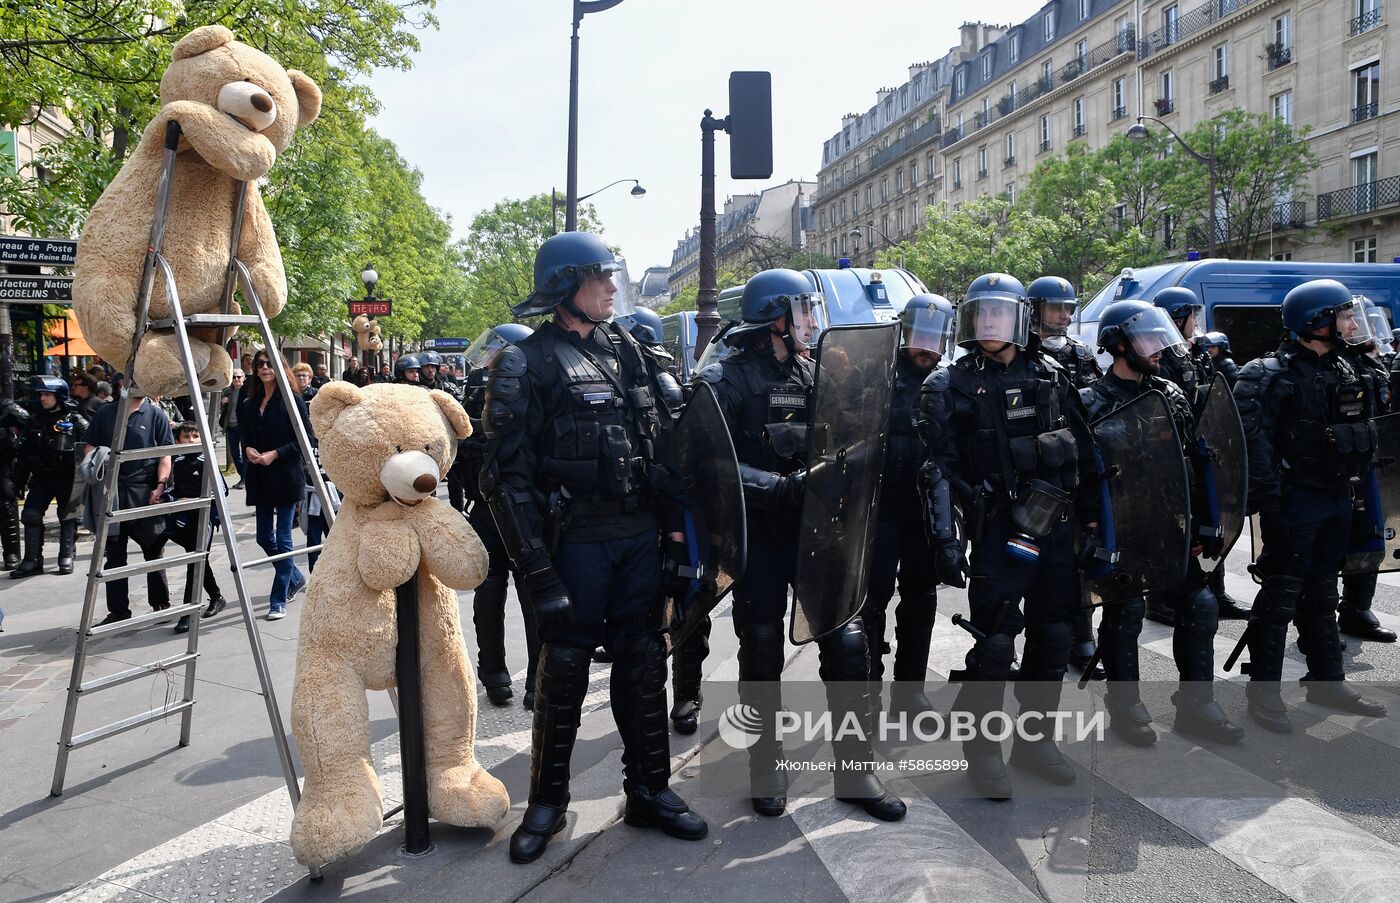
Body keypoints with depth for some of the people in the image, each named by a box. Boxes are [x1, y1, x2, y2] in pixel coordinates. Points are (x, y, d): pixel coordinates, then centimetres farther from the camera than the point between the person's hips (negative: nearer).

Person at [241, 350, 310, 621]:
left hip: (286, 478, -6)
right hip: (260, 479, 6)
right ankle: (296, 579, 34)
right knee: (264, 537, 11)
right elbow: (246, 438, 19)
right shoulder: (249, 404, 11)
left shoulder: (292, 400, -7)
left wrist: (275, 454, -17)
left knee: (282, 538, -2)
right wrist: (248, 449, -3)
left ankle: (279, 600, 6)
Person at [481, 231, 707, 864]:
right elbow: (508, 472, -10)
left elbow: (662, 443, 16)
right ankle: (547, 800, 20)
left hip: (640, 536, 5)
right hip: (576, 541, -5)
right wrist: (534, 562, -15)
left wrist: (672, 522, 10)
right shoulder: (527, 364, -5)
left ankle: (649, 790, 24)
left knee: (643, 662, 10)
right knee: (564, 667, 4)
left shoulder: (628, 352, 12)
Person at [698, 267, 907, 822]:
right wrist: (782, 488, -25)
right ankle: (767, 769, 24)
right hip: (761, 539, -4)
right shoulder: (726, 382, -7)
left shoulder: (820, 375, 11)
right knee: (762, 656, 8)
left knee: (847, 645, 1)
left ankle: (855, 770, 15)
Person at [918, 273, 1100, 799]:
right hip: (997, 531, -5)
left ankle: (1033, 737, 28)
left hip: (1056, 524, 5)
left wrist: (1089, 513, 10)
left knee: (1054, 635, 12)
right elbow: (940, 465, -7)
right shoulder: (950, 386, -1)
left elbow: (1083, 448, 14)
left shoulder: (1051, 376, 11)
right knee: (996, 642, -6)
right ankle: (981, 749, 11)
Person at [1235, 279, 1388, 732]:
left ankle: (1326, 681, 28)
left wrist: (1354, 490, 15)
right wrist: (1268, 503, -24)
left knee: (1322, 592, 17)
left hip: (1338, 499, 8)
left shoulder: (1343, 370, 12)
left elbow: (1362, 431, 20)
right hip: (1296, 502, -8)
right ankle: (1263, 691, 5)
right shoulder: (1272, 375, -15)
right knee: (1281, 594, -3)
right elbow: (1253, 440, -20)